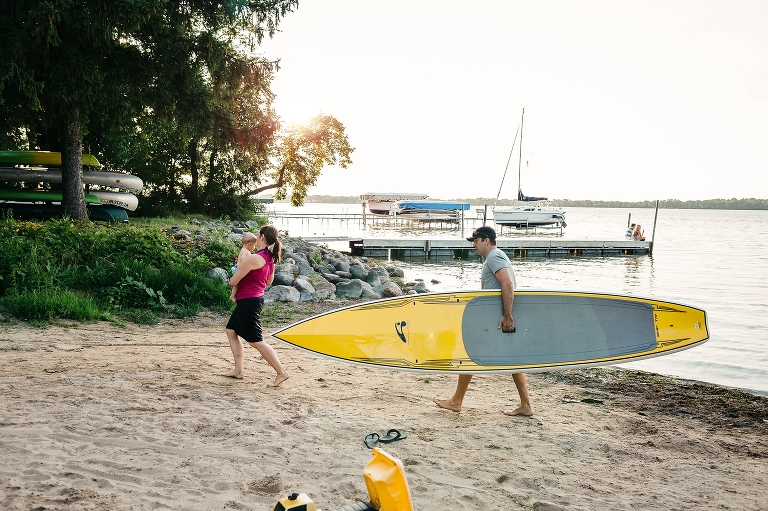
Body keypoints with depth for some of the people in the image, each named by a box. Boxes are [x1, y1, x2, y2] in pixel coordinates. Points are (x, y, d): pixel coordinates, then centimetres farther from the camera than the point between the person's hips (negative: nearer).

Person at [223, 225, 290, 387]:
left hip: (248, 301, -10)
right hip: (257, 298, 10)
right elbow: (268, 282, 20)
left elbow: (233, 281, -16)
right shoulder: (270, 258, 5)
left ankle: (281, 373, -4)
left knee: (256, 341, -4)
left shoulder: (252, 258, -22)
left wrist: (233, 275, 6)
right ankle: (238, 371, 22)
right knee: (231, 331, 19)